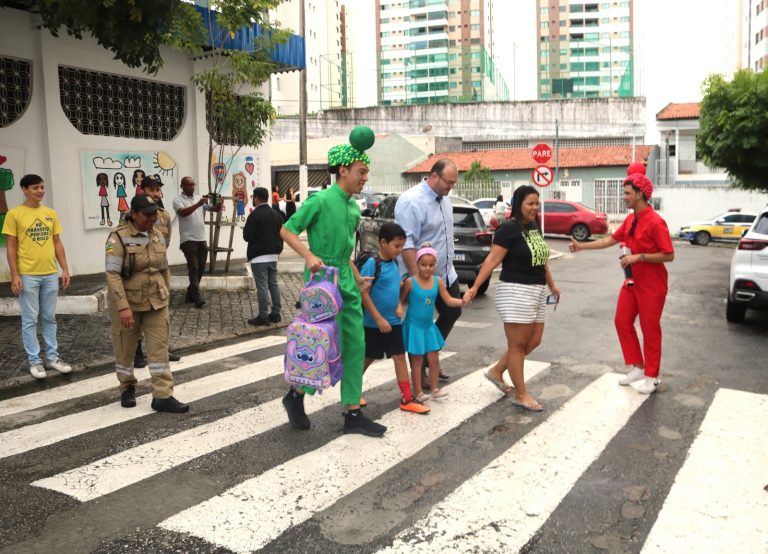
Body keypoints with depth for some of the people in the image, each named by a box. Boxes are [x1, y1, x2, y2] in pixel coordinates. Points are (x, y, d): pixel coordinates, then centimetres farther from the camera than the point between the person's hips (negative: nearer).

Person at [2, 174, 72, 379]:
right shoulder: (14, 214, -5)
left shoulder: (50, 213, 8)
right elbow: (11, 247, -5)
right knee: (30, 320, 4)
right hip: (27, 276, -4)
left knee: (49, 318, 12)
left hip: (50, 274, 4)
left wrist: (65, 269, 6)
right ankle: (34, 361, 13)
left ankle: (52, 357, 21)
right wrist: (14, 275, -11)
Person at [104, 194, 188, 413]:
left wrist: (165, 297, 15)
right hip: (127, 303, -4)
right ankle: (127, 389, 33)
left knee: (159, 347, 0)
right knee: (125, 349, 12)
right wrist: (123, 307, -27)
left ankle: (163, 396, 3)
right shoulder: (119, 238, -14)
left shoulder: (157, 236, 4)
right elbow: (112, 274, -21)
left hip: (155, 302, 4)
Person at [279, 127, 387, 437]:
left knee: (355, 347, 7)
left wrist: (357, 278, 19)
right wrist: (309, 256, -21)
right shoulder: (320, 200, -11)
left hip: (346, 284, 8)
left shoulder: (354, 208, 13)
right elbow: (286, 230, -8)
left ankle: (353, 415, 16)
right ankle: (296, 396, 19)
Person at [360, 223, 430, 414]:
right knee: (367, 358, 10)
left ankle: (407, 399, 9)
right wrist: (379, 319, -20)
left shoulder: (394, 263, 5)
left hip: (394, 322, 6)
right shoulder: (372, 264, -17)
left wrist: (399, 305, -1)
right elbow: (363, 293, -20)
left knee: (400, 357, 4)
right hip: (374, 323, -6)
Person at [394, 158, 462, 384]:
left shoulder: (444, 200, 8)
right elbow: (406, 244, -26)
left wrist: (448, 266, 18)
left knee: (452, 313, 17)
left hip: (446, 274, 9)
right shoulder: (412, 201, -21)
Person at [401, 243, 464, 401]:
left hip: (429, 326, 5)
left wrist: (463, 301, -18)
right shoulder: (410, 282, -15)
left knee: (434, 359, 9)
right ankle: (419, 392, 14)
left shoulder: (438, 281, -3)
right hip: (414, 326, -4)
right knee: (417, 360, 4)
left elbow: (449, 300, -3)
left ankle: (434, 389, 23)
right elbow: (400, 301, -5)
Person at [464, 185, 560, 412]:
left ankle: (496, 371, 28)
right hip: (515, 291, -9)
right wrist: (474, 287, -23)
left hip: (537, 292, 9)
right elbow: (492, 260, -16)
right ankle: (521, 395, 9)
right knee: (518, 344, 0)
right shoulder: (509, 228, -12)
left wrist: (552, 286, 30)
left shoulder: (534, 227, 13)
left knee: (533, 342, 13)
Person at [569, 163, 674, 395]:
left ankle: (651, 377, 17)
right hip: (632, 281, 9)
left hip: (651, 285, -9)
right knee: (622, 322, 12)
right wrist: (582, 246, 10)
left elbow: (668, 255, -20)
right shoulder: (631, 219, 5)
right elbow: (611, 239, 14)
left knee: (650, 330, 2)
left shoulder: (655, 221, -21)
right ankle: (636, 367, 26)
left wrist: (638, 257, -24)